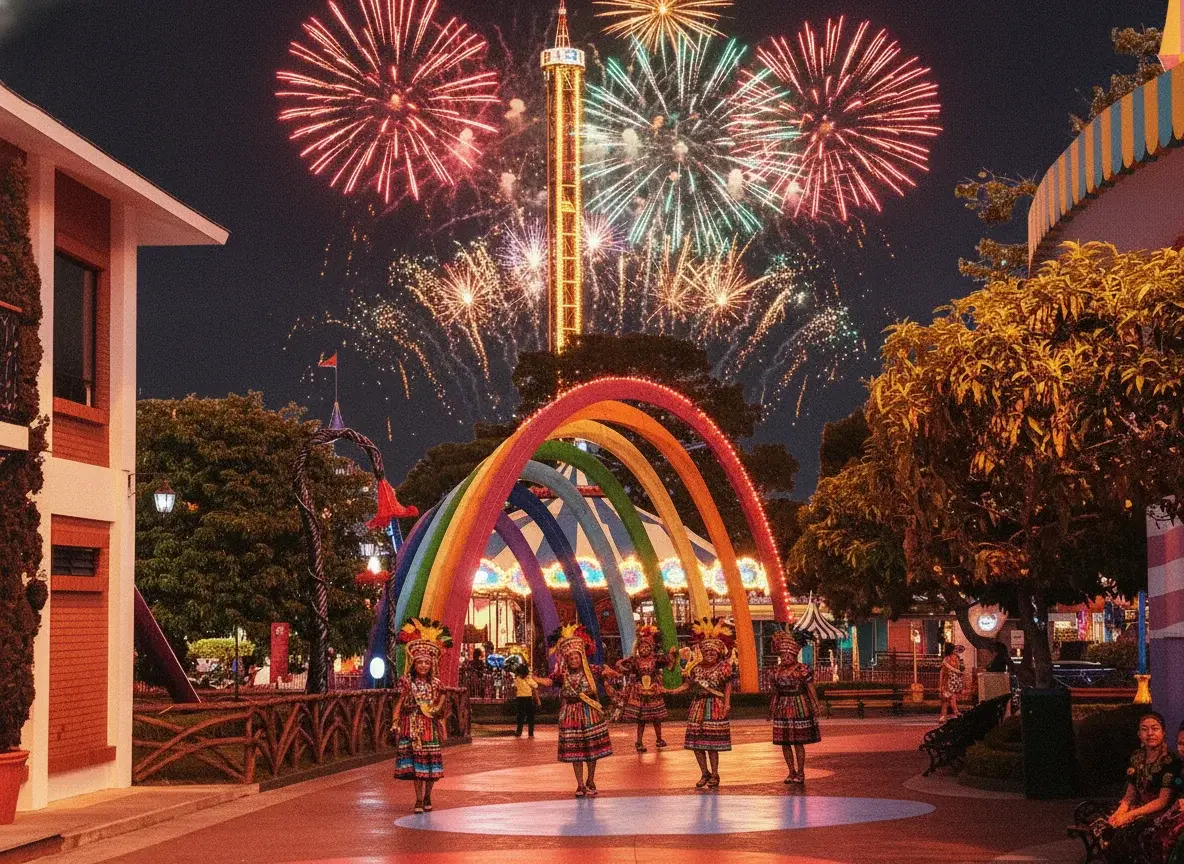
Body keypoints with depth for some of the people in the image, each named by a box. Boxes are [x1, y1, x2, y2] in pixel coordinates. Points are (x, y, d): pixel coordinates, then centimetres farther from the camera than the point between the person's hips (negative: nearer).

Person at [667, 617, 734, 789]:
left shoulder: (723, 667, -2)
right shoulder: (695, 667, 7)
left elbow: (728, 686, -1)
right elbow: (687, 685, 7)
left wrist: (727, 703, -11)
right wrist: (672, 691, -6)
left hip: (715, 708, -4)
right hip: (698, 706, 4)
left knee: (712, 743, -6)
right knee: (696, 742, 2)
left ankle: (715, 775, 7)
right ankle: (704, 773, 16)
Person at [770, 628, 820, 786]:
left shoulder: (803, 670, -6)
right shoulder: (777, 670, 9)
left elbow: (811, 691, -4)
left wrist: (815, 709, -6)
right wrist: (772, 707, 13)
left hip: (799, 708, -5)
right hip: (782, 709, 5)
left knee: (798, 742, -3)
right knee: (784, 742, 6)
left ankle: (800, 773, 6)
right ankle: (791, 771, 16)